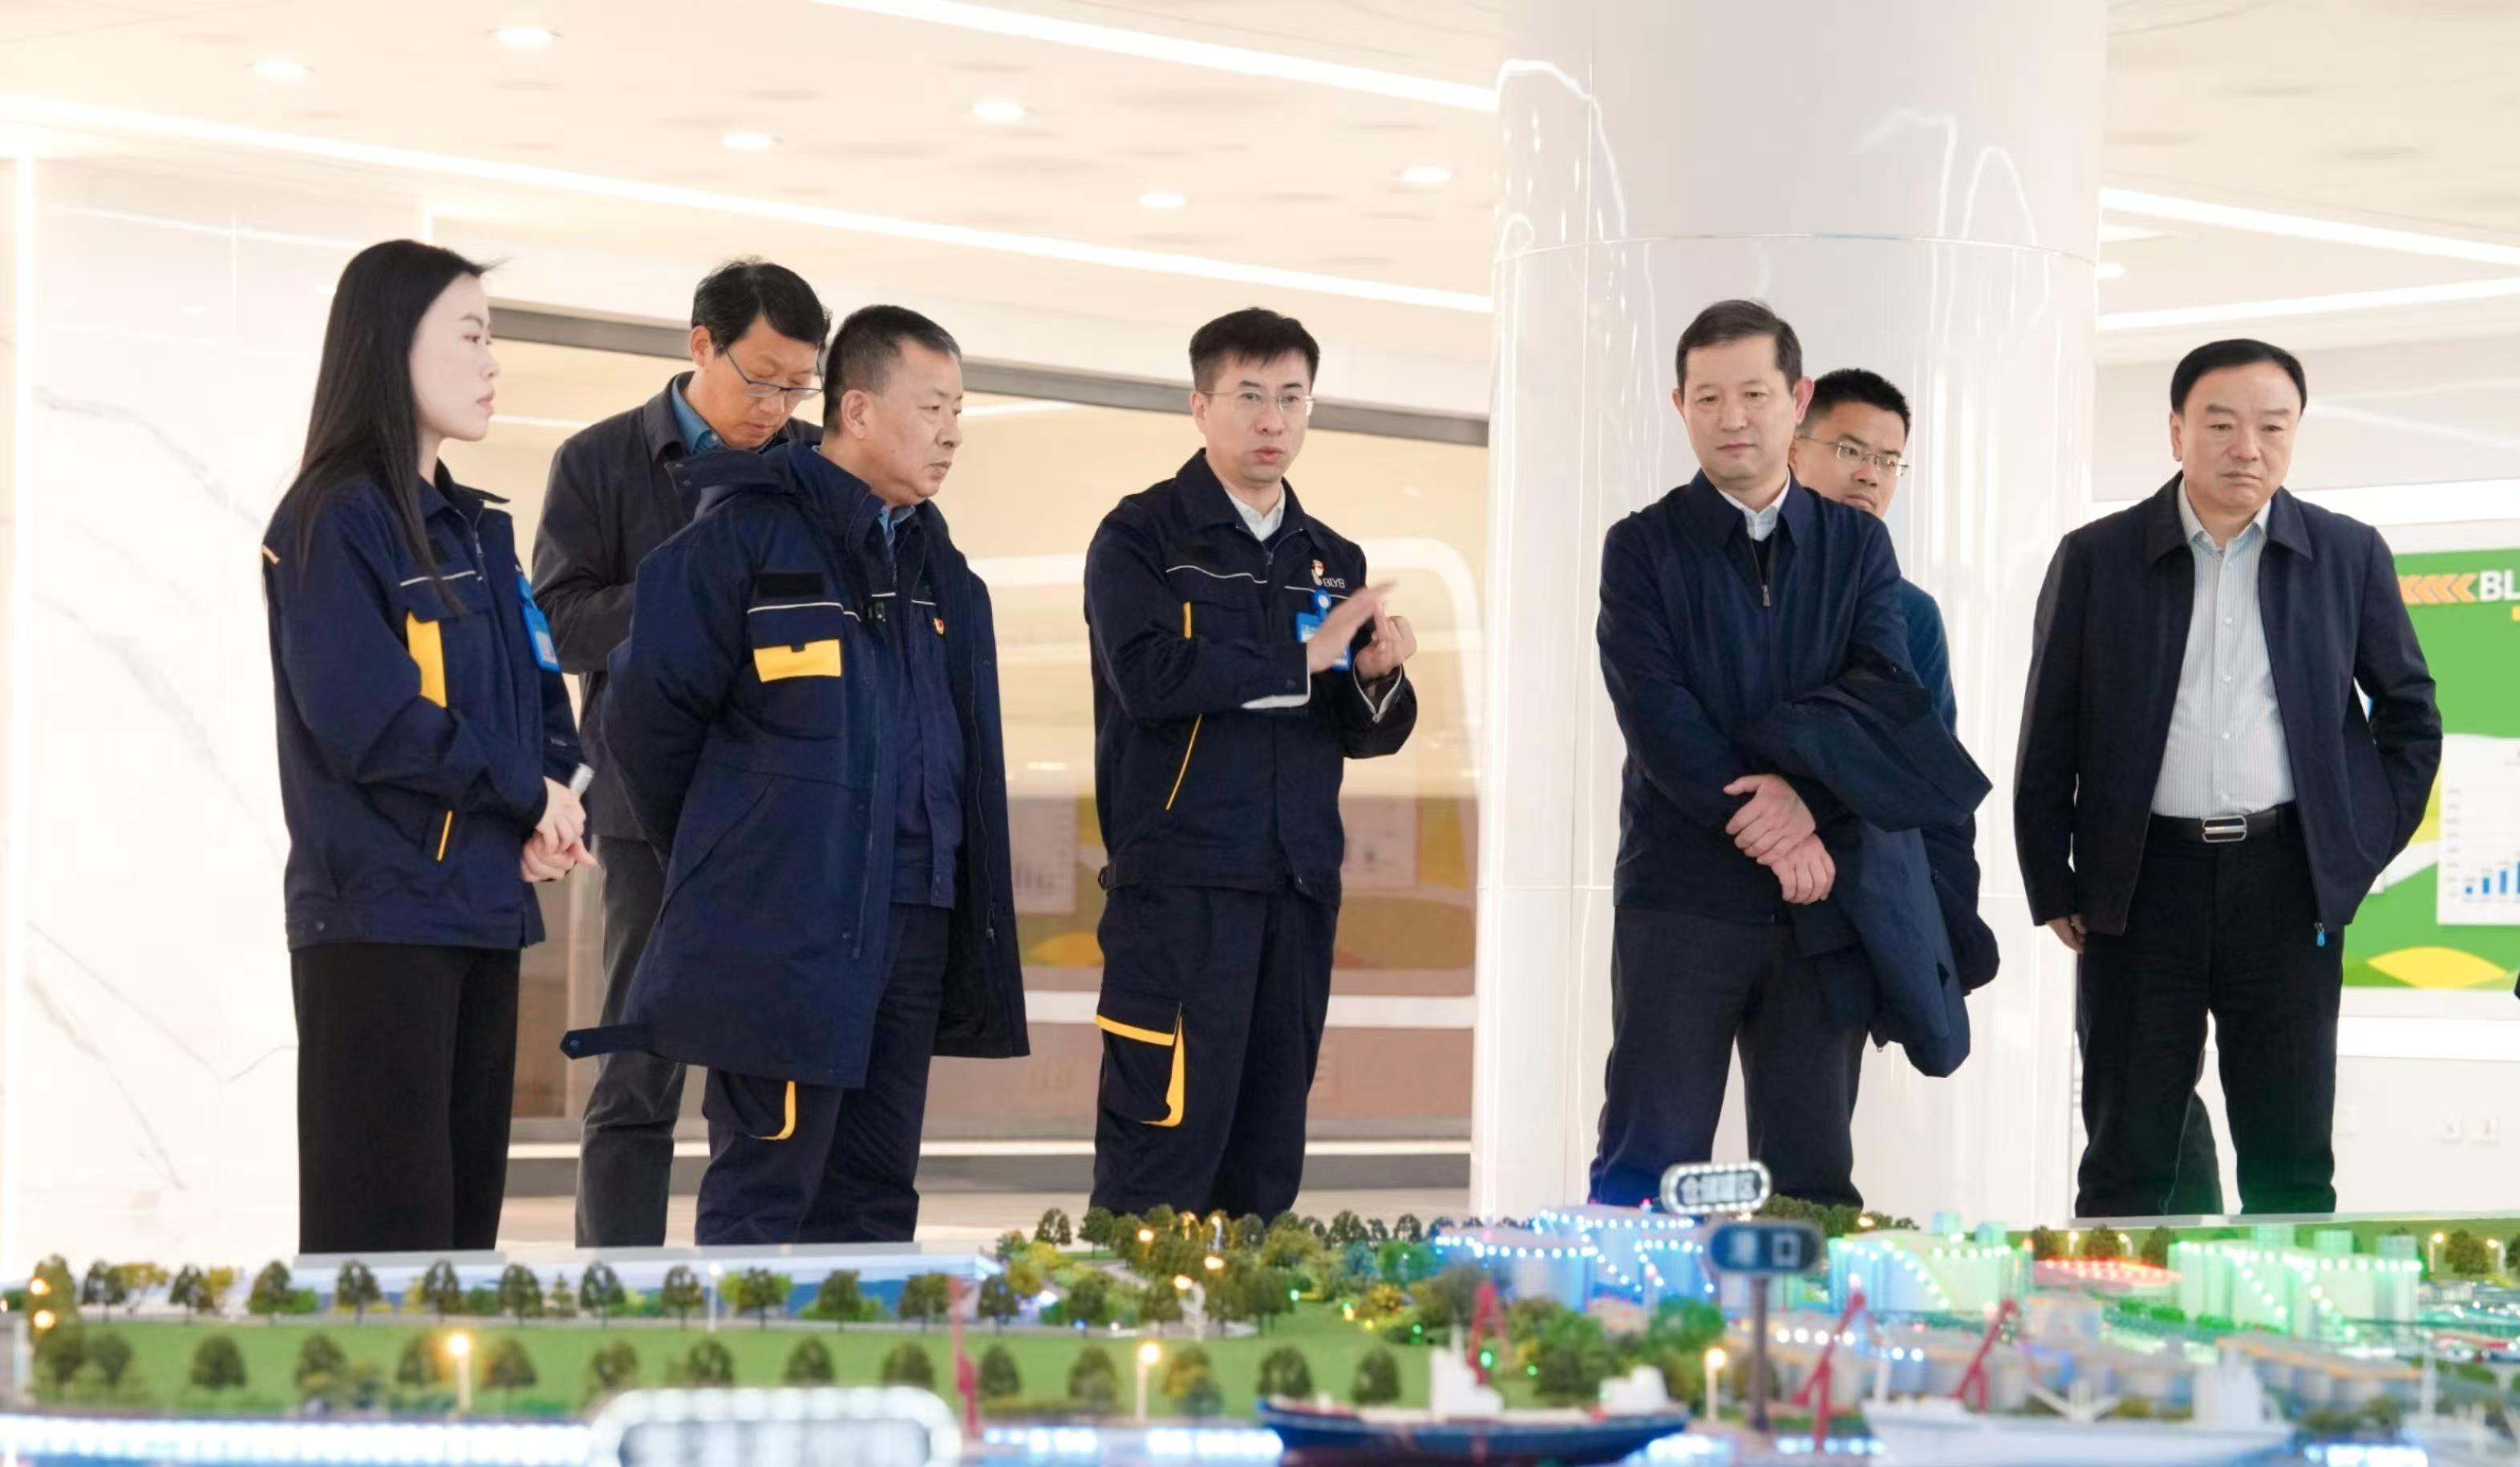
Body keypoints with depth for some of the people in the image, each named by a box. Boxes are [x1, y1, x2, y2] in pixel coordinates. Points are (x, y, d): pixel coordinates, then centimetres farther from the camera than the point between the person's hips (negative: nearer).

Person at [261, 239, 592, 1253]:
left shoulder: (476, 531, 17)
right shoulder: (333, 521, -9)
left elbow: (542, 700, 16)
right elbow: (366, 719, -19)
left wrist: (552, 818, -5)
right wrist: (526, 794, -8)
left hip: (483, 906, 8)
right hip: (379, 913, -8)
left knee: (468, 1207, 8)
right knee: (385, 1220, -9)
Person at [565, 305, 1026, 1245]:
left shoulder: (933, 561, 15)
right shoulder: (747, 533, -8)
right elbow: (649, 712, -8)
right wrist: (714, 859, 2)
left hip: (913, 918, 7)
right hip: (782, 926, -7)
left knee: (875, 1192, 10)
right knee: (764, 1190, -3)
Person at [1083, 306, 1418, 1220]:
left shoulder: (1331, 562, 19)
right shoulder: (1143, 538, 0)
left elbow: (1367, 734, 18)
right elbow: (1150, 677, -17)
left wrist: (1379, 679, -4)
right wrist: (1303, 659, -11)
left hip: (1298, 887, 6)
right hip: (1179, 884, -6)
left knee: (1268, 1158, 7)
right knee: (1166, 1150, -10)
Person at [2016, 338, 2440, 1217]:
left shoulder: (2349, 557, 4)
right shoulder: (2096, 559, 2)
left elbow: (2411, 713, 14)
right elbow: (2049, 738, 6)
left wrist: (2366, 847, 6)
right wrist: (2052, 891, 3)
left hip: (2288, 883, 1)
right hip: (2143, 882, -1)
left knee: (2291, 1166, 4)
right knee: (2126, 1164, 3)